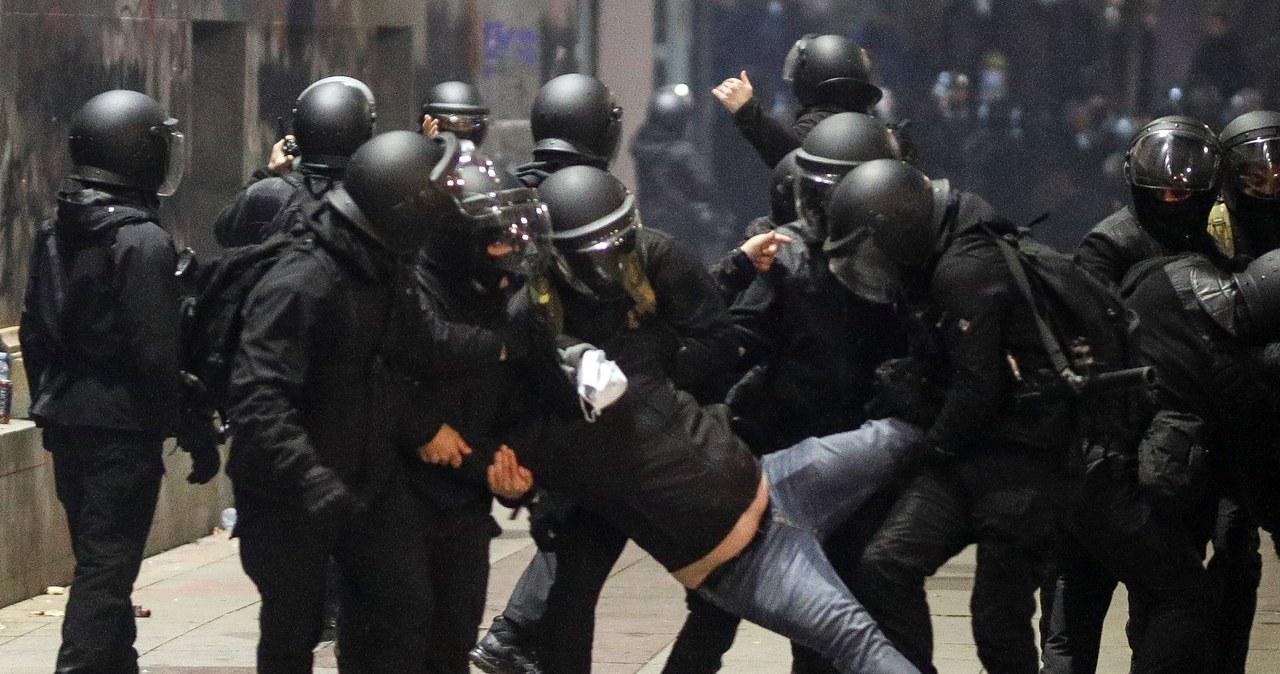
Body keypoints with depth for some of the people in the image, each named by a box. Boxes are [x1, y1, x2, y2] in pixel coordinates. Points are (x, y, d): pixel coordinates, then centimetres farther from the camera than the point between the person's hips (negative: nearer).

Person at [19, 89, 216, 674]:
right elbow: (159, 353, -20)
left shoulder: (54, 235, 8)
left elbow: (33, 331, 16)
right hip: (123, 426, -8)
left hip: (67, 422, 8)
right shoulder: (142, 241, -17)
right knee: (106, 569, -6)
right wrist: (197, 436, -14)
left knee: (97, 559, 18)